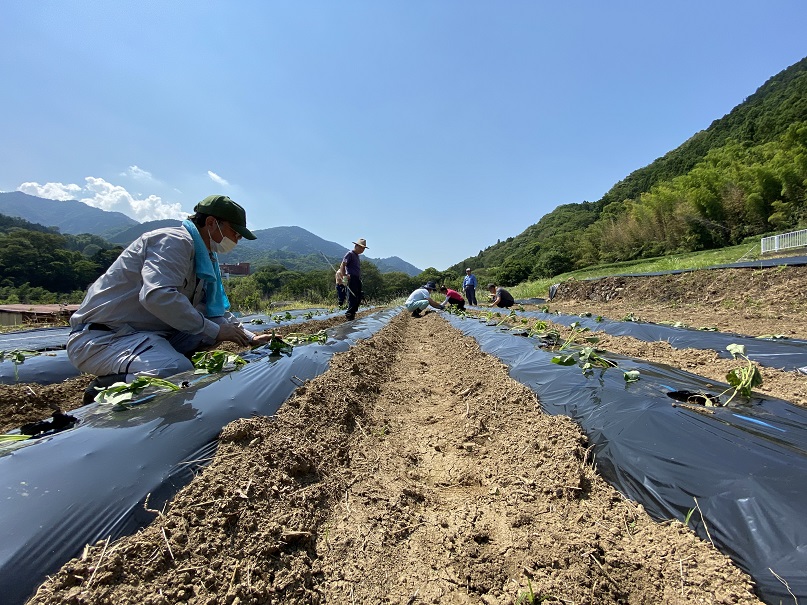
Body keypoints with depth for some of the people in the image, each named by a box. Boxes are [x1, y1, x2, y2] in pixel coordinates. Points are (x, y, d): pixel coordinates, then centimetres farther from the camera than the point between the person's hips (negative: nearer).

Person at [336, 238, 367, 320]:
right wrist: (344, 277, -19)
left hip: (357, 279, 9)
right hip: (352, 279, -9)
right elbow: (342, 265, -13)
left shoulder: (356, 255, 22)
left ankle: (352, 314, 18)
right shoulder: (350, 254, -5)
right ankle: (349, 315, -4)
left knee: (358, 299, 10)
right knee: (353, 299, -10)